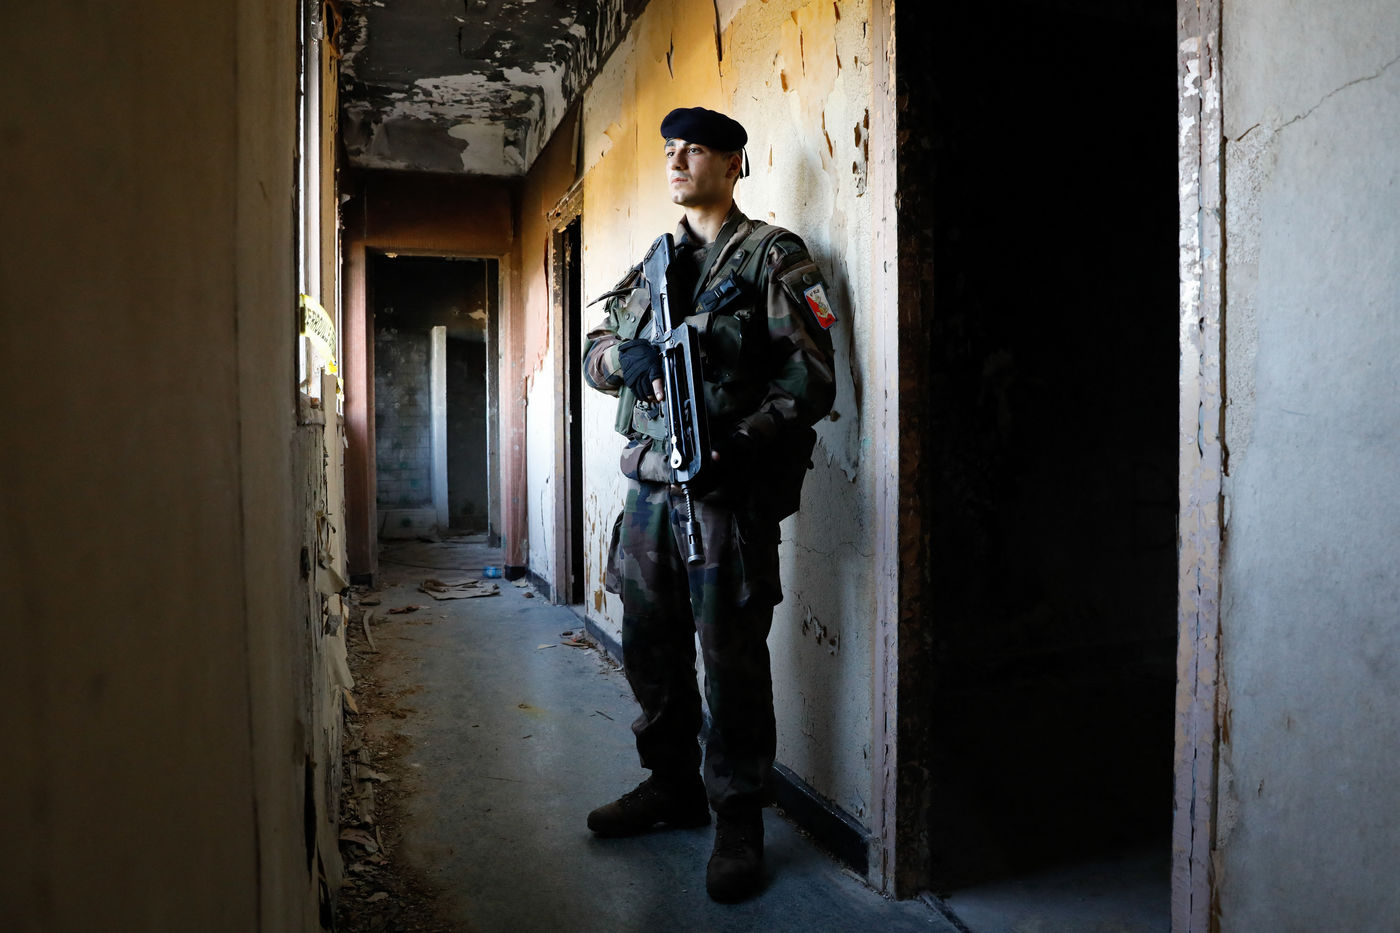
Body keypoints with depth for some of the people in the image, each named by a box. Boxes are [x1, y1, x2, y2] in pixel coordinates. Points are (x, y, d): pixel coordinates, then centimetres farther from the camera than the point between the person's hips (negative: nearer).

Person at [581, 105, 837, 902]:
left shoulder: (772, 258, -1)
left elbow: (810, 378, -10)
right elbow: (596, 353, 16)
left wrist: (739, 446, -24)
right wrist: (627, 357, -8)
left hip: (728, 488, -7)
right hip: (650, 484, 7)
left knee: (730, 656, -1)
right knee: (651, 647, 14)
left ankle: (740, 822, 14)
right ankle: (673, 787, 33)